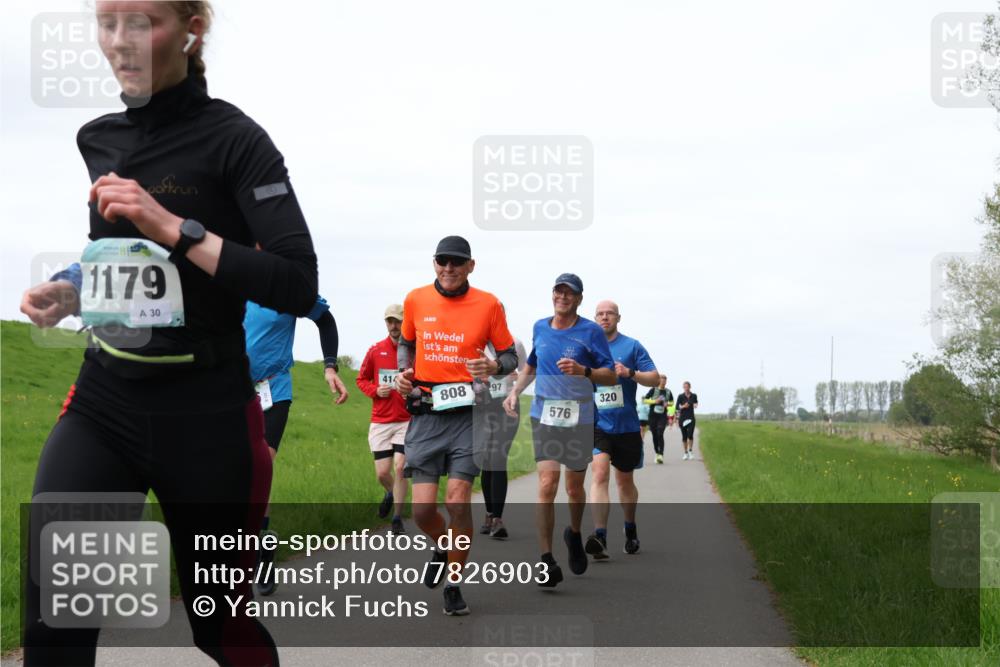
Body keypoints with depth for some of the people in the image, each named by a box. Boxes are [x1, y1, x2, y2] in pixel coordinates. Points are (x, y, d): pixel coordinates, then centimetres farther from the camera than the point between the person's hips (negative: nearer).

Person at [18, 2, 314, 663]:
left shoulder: (233, 138, -10)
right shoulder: (98, 140, 9)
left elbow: (298, 286, -18)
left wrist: (174, 229, -23)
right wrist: (71, 292, 6)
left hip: (208, 414, -4)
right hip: (103, 402, 4)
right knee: (53, 611, -17)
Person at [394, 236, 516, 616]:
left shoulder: (488, 304, 1)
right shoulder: (416, 300, 7)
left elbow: (510, 357, 8)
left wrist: (493, 366, -14)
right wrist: (404, 372, 5)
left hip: (468, 412, -2)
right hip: (425, 413, 2)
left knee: (458, 500, -11)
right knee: (422, 508, -5)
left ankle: (454, 586, 5)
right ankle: (443, 547, 30)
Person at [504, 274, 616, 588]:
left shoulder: (591, 332, -3)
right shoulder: (540, 327, 10)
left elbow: (611, 376, -5)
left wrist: (583, 371, -21)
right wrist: (515, 391, 12)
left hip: (579, 418, -1)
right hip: (544, 416, 1)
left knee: (574, 488, 10)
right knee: (547, 484, -14)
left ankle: (575, 535, 42)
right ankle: (546, 560, -13)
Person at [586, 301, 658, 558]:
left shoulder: (632, 346, 1)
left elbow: (655, 378, -3)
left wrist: (630, 373, -19)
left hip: (626, 425, 1)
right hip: (596, 424, 0)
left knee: (625, 481, 15)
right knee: (599, 473, -20)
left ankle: (630, 530, 38)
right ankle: (600, 537, -29)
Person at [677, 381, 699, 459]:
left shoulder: (694, 396, 4)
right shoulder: (680, 396, -1)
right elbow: (677, 407, -4)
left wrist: (695, 405, -5)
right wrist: (683, 406, -22)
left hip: (691, 418, 0)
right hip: (682, 418, 0)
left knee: (690, 435, -14)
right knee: (684, 436, 2)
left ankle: (690, 451, 3)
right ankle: (686, 453, 12)